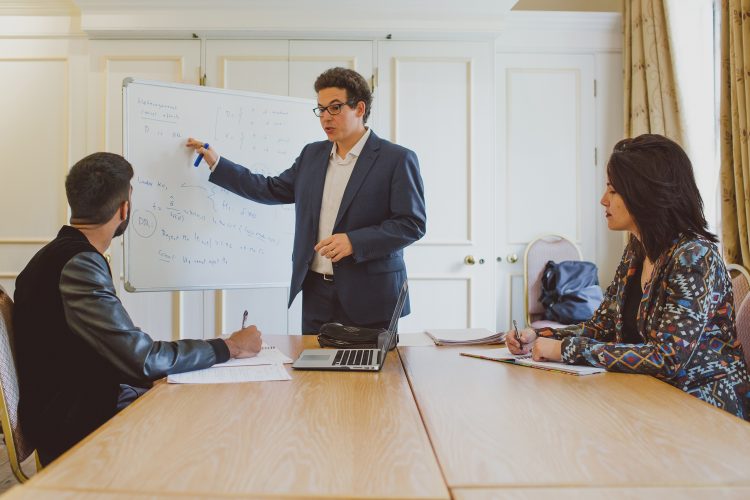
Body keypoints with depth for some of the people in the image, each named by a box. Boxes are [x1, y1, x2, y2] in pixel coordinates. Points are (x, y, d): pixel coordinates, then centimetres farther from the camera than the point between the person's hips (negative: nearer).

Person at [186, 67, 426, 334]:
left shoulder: (397, 159, -7)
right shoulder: (312, 154, 12)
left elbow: (412, 223, -11)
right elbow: (272, 190, 18)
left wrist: (354, 242, -21)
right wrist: (216, 163, 16)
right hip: (316, 292, 5)